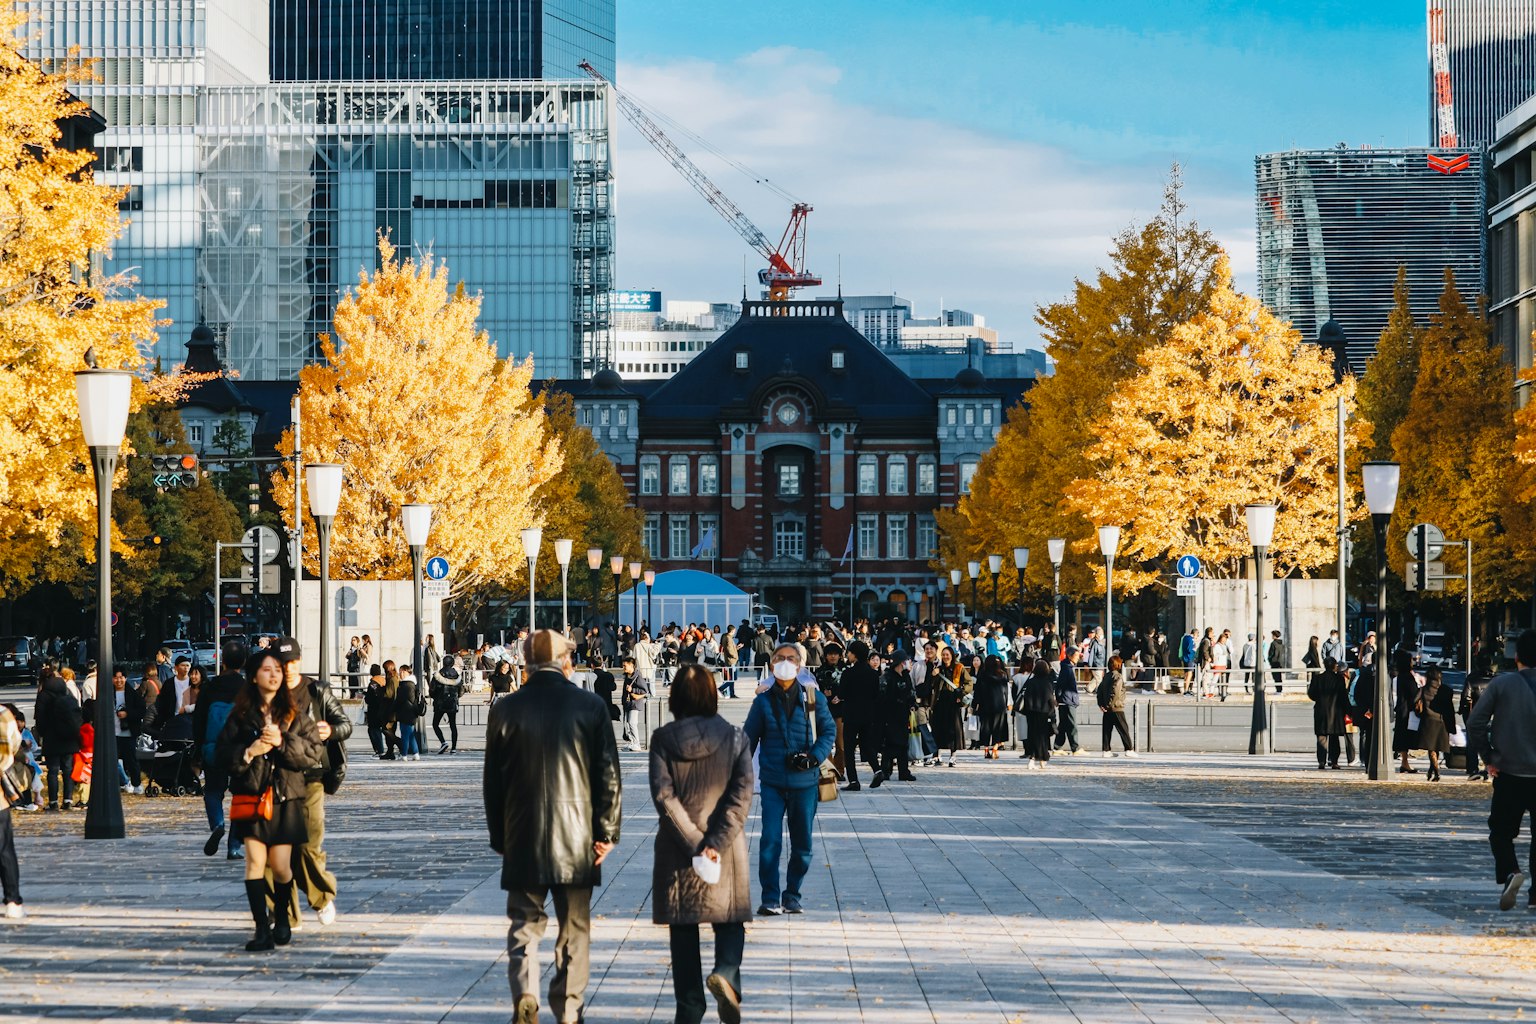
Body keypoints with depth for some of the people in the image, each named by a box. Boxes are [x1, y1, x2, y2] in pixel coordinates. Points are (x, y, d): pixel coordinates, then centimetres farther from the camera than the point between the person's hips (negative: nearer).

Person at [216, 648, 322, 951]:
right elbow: (222, 752, 3)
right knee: (255, 860, -11)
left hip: (285, 796, 0)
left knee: (280, 865, 1)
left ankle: (282, 917, 27)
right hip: (251, 793, 0)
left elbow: (312, 751, -2)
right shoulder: (240, 714, 5)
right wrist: (249, 752, -14)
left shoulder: (295, 712, 5)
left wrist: (283, 741, -15)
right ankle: (262, 929, -9)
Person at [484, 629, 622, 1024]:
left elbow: (493, 780, 3)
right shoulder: (591, 706, -4)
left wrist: (499, 837, 12)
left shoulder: (506, 710, -2)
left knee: (524, 923, 7)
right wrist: (606, 832, 4)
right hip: (576, 840, 0)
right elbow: (609, 776, -3)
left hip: (523, 841, 0)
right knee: (574, 930, 10)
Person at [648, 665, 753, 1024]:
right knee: (730, 921, 13)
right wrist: (716, 844, -14)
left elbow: (663, 796, -12)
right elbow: (742, 796, -11)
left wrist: (693, 844, -12)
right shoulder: (735, 738, -2)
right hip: (726, 847, 0)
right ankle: (725, 974, -16)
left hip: (677, 848, 0)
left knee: (683, 929, 9)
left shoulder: (663, 739, -5)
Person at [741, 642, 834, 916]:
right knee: (770, 841, -8)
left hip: (804, 781, 1)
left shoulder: (812, 698, 0)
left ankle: (792, 896, 21)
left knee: (802, 844, 7)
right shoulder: (763, 701, 1)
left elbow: (829, 730, 4)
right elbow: (748, 739, 7)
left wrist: (814, 757, -12)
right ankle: (770, 898, -1)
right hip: (772, 782, -1)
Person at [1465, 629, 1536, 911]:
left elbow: (1475, 724, -7)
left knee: (1500, 831, 9)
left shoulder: (1500, 684, -4)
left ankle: (1509, 872, -18)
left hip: (1508, 773, -1)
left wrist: (1488, 758, 2)